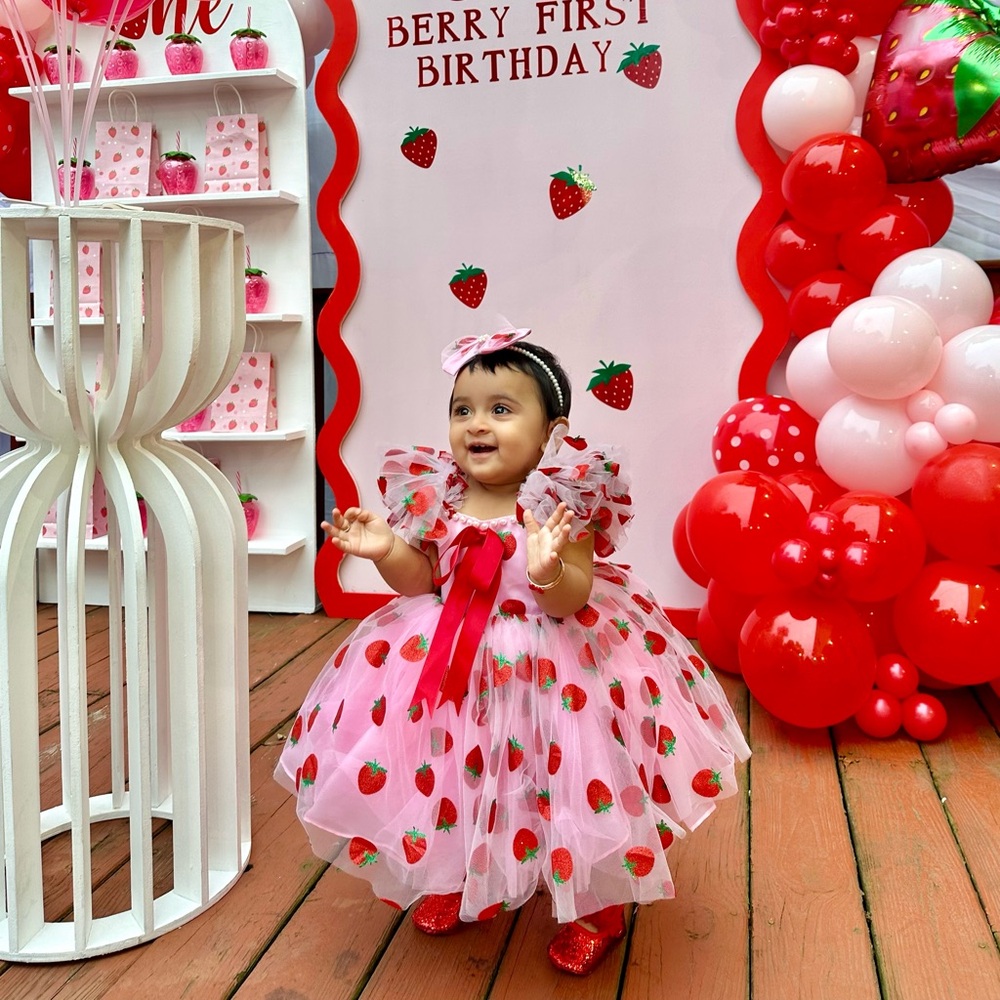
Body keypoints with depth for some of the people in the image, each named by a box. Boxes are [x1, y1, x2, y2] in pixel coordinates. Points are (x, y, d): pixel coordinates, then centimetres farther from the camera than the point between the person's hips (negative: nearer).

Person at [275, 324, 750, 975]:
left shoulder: (563, 501, -18)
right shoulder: (436, 498, -4)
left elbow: (571, 602, -22)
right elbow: (420, 582, 4)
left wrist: (549, 570, -42)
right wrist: (387, 551, -14)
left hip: (551, 669, -4)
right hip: (451, 665, 5)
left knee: (562, 780, 4)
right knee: (453, 774, 17)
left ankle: (599, 905, 33)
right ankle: (457, 882, 47)